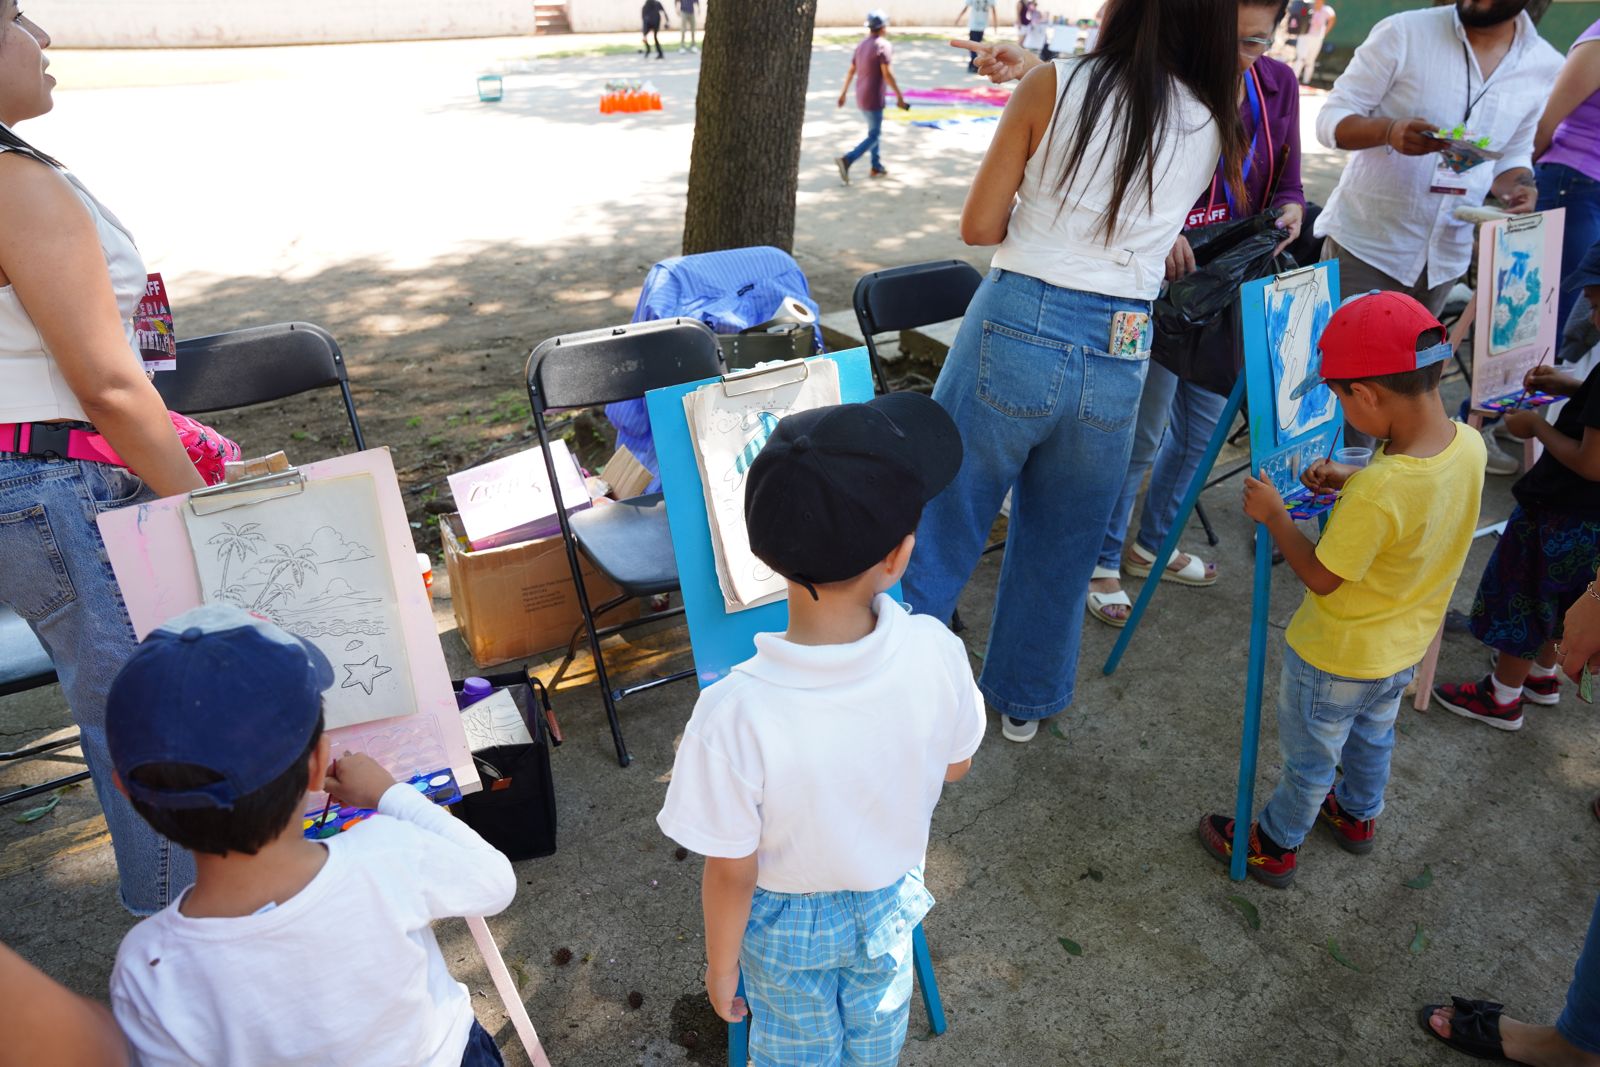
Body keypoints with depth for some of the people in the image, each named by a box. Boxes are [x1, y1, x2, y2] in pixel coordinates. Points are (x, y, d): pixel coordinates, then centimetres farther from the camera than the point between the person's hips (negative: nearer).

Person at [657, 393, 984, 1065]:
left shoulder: (734, 714, -40)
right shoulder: (935, 655, -32)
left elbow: (732, 871, -24)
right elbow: (954, 766, -10)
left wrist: (721, 966, -4)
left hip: (787, 921, -2)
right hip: (891, 902, 3)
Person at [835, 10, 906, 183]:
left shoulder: (862, 44, 10)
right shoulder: (883, 45, -14)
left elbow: (851, 70, 13)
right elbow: (886, 73, -22)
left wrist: (844, 93, 21)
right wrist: (899, 96, -18)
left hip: (861, 96, 9)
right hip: (873, 98, -9)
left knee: (874, 130, 22)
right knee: (873, 136, -3)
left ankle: (877, 166, 26)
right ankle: (847, 160, -19)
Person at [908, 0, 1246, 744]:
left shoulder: (1054, 87, -5)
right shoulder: (1213, 126, 4)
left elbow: (978, 226, -3)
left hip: (1016, 329, -3)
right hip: (1119, 356, 3)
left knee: (939, 523, 11)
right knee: (1060, 543, 19)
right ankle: (1025, 700, 38)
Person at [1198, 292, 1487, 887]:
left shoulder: (1377, 492, -39)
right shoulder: (1468, 445, -16)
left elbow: (1322, 578, -26)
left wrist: (1274, 515, -16)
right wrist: (1353, 480, -4)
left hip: (1336, 659, -8)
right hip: (1405, 649, 8)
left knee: (1309, 759, 16)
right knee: (1372, 737, 33)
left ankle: (1275, 848, 39)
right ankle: (1359, 817, 58)